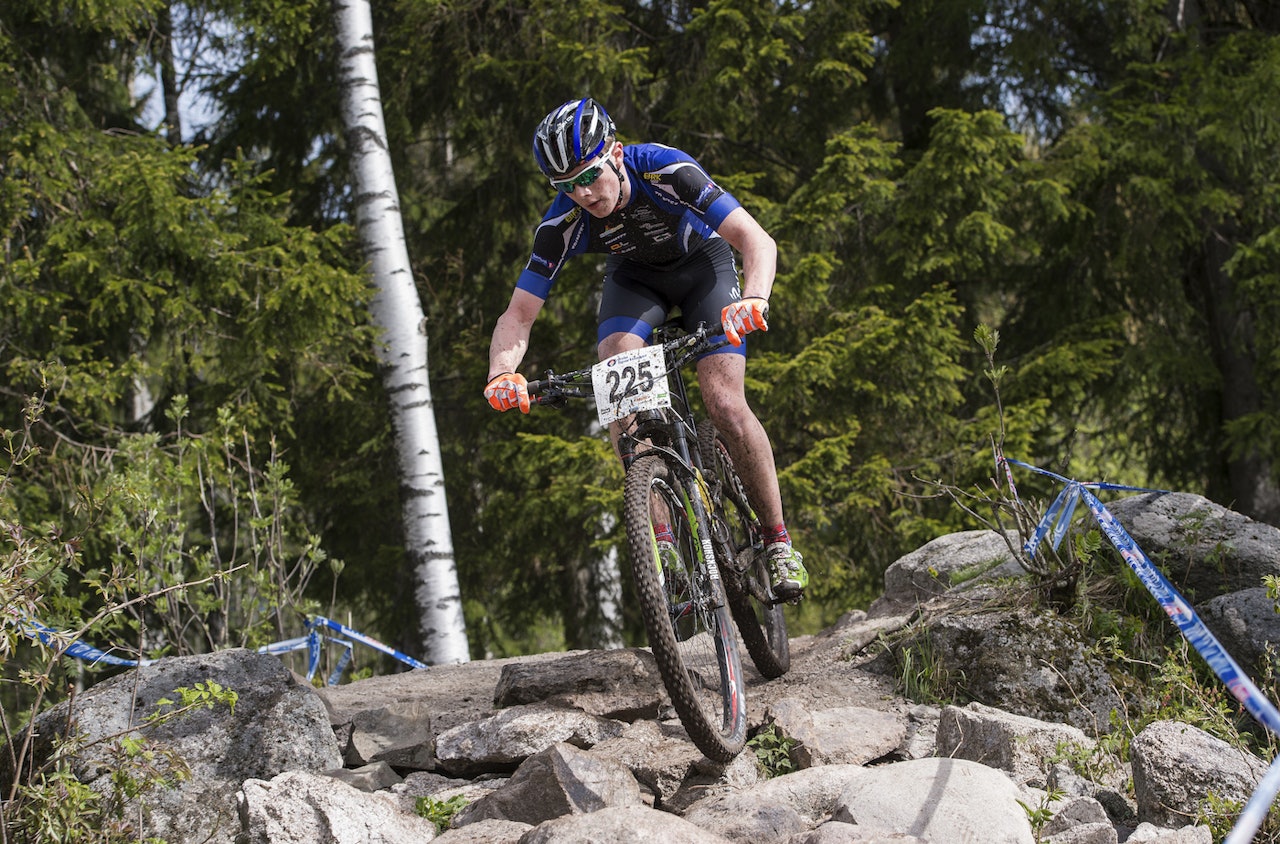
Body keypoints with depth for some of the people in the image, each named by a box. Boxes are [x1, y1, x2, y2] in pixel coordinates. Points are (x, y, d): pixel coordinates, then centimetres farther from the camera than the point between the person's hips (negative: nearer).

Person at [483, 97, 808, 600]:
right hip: (635, 276, 2)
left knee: (725, 404, -20)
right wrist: (502, 373, -46)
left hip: (701, 262, -2)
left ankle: (778, 541, -2)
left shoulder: (666, 171, -37)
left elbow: (758, 242, -41)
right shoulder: (563, 223, -28)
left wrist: (755, 299, -62)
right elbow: (518, 316, -25)